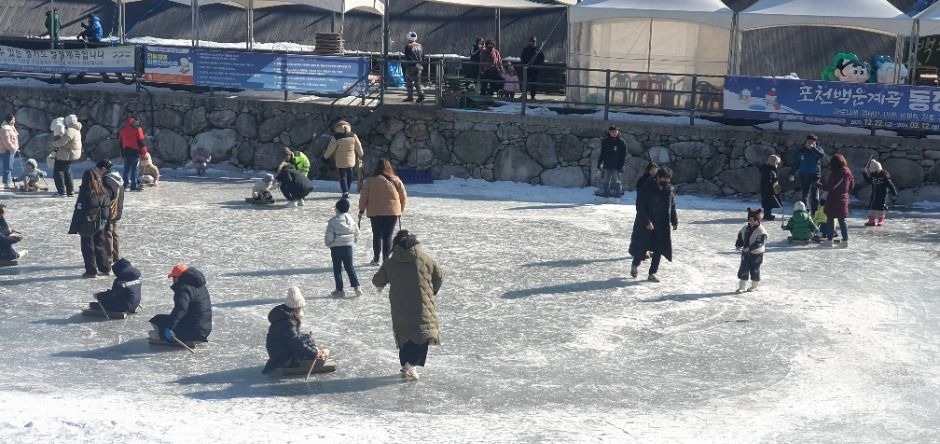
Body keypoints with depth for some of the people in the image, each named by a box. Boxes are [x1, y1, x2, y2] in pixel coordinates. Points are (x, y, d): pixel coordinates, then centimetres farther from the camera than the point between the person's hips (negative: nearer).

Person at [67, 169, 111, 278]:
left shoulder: (84, 193, -16)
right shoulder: (103, 191, 0)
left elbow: (78, 211, -13)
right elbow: (108, 208, 8)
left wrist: (73, 228, -8)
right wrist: (105, 221, 19)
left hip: (87, 225, -6)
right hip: (100, 224, 6)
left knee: (88, 248, 5)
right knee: (100, 246, 16)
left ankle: (91, 271, 6)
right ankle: (105, 268, 19)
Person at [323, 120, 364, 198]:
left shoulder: (336, 138, -14)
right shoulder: (353, 136, -4)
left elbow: (330, 149, -9)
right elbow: (358, 147, 5)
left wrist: (325, 156, 5)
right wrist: (361, 155, 22)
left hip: (341, 161, -4)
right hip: (351, 160, 4)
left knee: (342, 176, 4)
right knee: (349, 176, 16)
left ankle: (345, 192, -2)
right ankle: (347, 191, 23)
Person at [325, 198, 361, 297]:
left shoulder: (333, 221, -13)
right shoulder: (351, 220, 0)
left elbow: (329, 237, -13)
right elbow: (357, 233, 5)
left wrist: (328, 243, 7)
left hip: (336, 247, -4)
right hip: (348, 246, 4)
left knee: (337, 269, 5)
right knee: (349, 267, 12)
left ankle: (339, 290, 7)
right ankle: (356, 286, 3)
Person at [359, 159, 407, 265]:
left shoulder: (370, 181, -4)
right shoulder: (395, 180, 0)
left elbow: (363, 197, -2)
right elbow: (403, 197, 5)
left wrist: (361, 210, 10)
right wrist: (401, 210, 18)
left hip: (375, 213, 0)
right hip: (392, 212, 0)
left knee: (376, 235, 13)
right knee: (387, 236, 5)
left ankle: (376, 259, 16)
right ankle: (386, 259, 3)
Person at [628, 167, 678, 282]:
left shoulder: (669, 191, 4)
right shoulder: (646, 189, -14)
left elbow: (672, 207, 15)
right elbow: (640, 207, -16)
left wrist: (675, 222, 10)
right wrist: (647, 222, -21)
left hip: (662, 226, 5)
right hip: (645, 225, -5)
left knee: (659, 250, 2)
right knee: (642, 247, 3)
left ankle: (652, 273, 10)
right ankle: (635, 265, 31)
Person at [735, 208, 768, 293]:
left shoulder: (761, 231, -17)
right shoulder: (745, 228, 4)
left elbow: (760, 242, -24)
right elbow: (740, 237, 12)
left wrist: (750, 248, -31)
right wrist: (738, 245, -6)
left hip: (756, 254, -6)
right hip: (745, 253, 6)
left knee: (754, 270, 7)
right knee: (743, 269, 1)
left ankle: (754, 286, 25)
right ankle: (742, 287, 7)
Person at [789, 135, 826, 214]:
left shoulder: (817, 149, 2)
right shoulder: (801, 151, 6)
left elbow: (822, 155, -21)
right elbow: (795, 163, 10)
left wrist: (813, 148, -23)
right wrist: (792, 173, 7)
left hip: (815, 175, -1)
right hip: (803, 175, 1)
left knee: (814, 195, 0)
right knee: (804, 194, 3)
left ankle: (814, 212, 4)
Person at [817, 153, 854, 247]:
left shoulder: (834, 173, -17)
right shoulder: (848, 172, 2)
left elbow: (828, 187, -16)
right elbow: (851, 186, 10)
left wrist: (818, 185, -2)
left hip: (833, 200, -6)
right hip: (843, 200, 6)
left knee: (830, 219, 5)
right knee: (842, 220, 11)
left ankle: (829, 239, 6)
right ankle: (845, 240, 5)